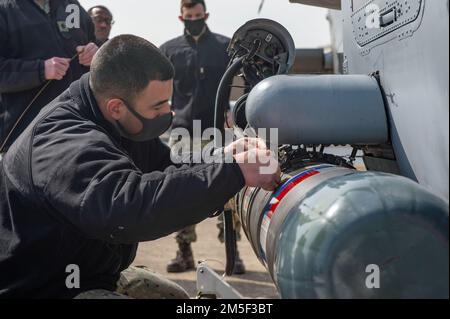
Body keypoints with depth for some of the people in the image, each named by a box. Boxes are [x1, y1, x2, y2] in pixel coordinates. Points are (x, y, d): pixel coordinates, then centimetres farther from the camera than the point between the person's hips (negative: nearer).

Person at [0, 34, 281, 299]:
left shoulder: (123, 125, -1)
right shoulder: (66, 142, -31)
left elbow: (167, 174, 5)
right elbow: (127, 207, -46)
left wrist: (221, 158, -14)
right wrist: (233, 172, -41)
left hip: (93, 275, 9)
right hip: (40, 288, -9)